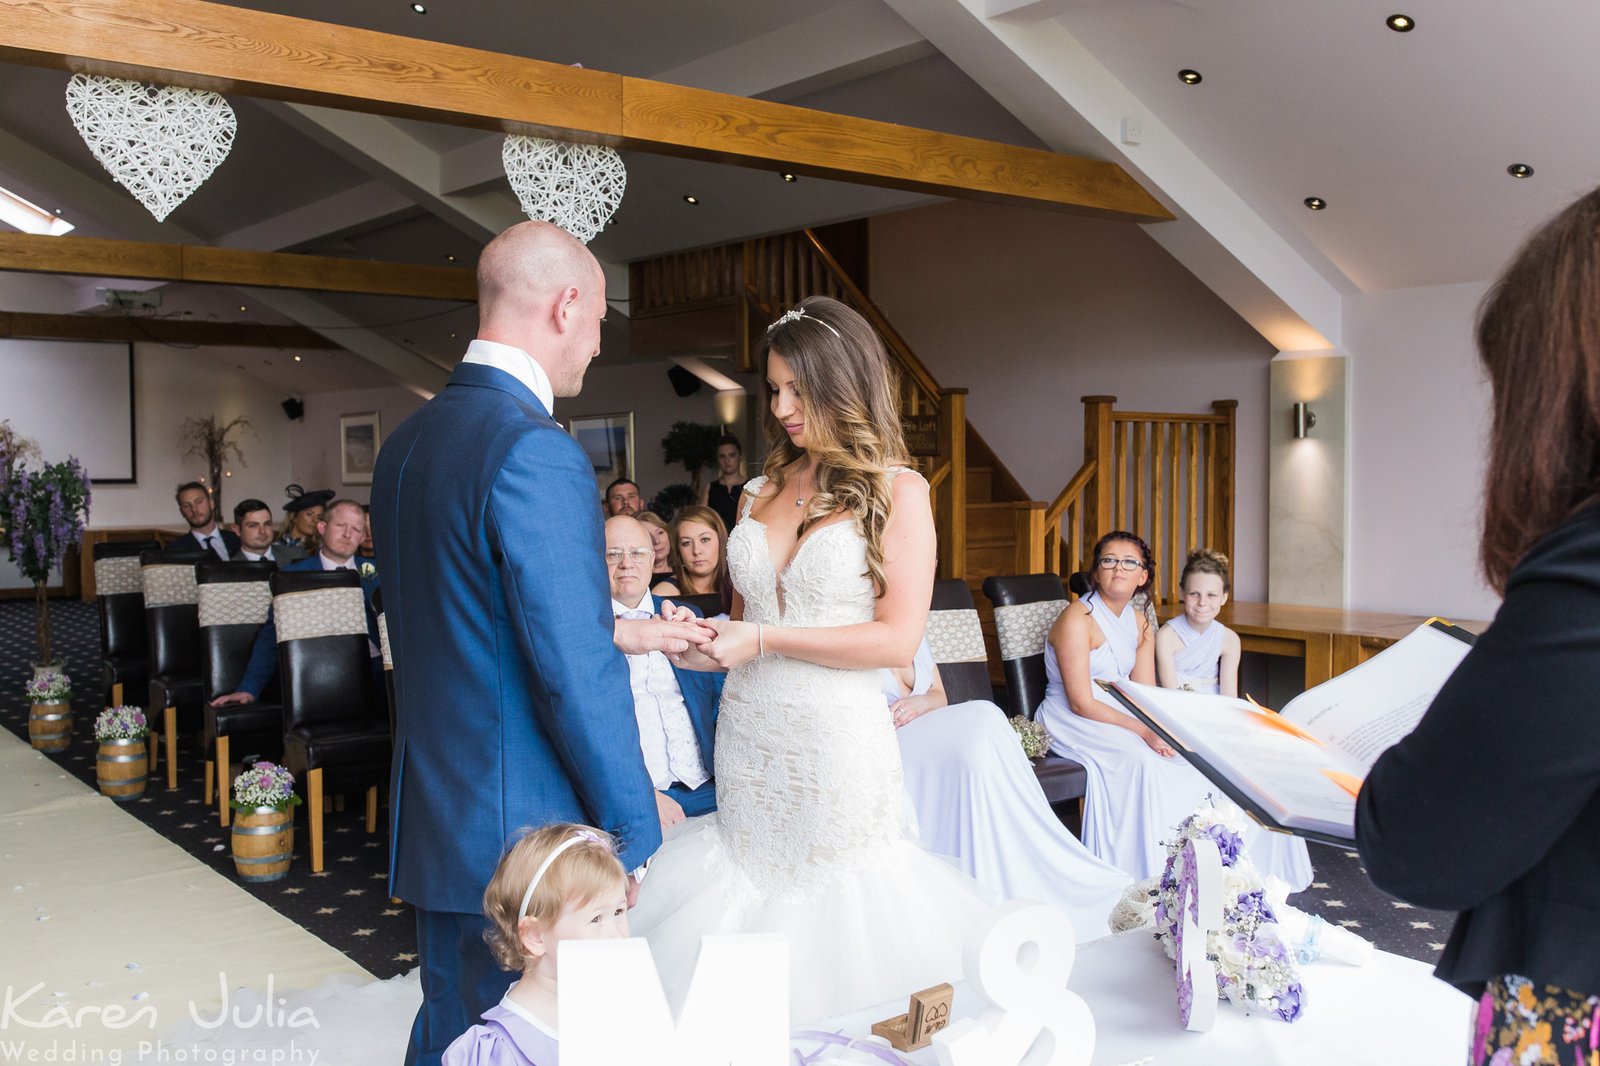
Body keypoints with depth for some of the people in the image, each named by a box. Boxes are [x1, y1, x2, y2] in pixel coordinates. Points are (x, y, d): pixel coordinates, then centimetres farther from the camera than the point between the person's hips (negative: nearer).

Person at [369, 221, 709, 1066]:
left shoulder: (407, 441, 8)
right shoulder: (537, 452, -21)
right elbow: (575, 675, -22)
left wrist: (618, 631, 20)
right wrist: (635, 828, -12)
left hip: (432, 824, 9)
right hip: (520, 834, -8)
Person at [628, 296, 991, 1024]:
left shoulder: (896, 492, -4)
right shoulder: (761, 492, 11)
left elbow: (898, 639, -12)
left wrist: (764, 639, -14)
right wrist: (707, 645, -2)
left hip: (834, 741, -5)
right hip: (746, 737, 5)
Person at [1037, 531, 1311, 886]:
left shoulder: (1140, 623, 8)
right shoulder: (1078, 620, -16)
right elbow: (1081, 703, -21)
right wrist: (1144, 731, -28)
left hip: (1120, 712, 8)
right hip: (1073, 721, -7)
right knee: (1141, 759, -33)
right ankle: (1148, 879, -23)